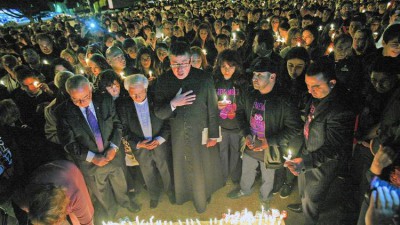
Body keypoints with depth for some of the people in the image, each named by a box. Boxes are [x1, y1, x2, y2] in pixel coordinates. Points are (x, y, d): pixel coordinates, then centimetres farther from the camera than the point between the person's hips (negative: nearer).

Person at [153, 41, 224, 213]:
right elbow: (158, 113, -10)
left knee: (203, 166, 19)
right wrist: (174, 103, -29)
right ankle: (185, 194, 52)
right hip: (177, 135, 2)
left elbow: (212, 110, -10)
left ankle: (203, 195, 50)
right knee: (181, 168, 22)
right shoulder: (164, 81, -13)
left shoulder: (204, 79, -20)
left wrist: (213, 135, -3)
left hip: (200, 133, -2)